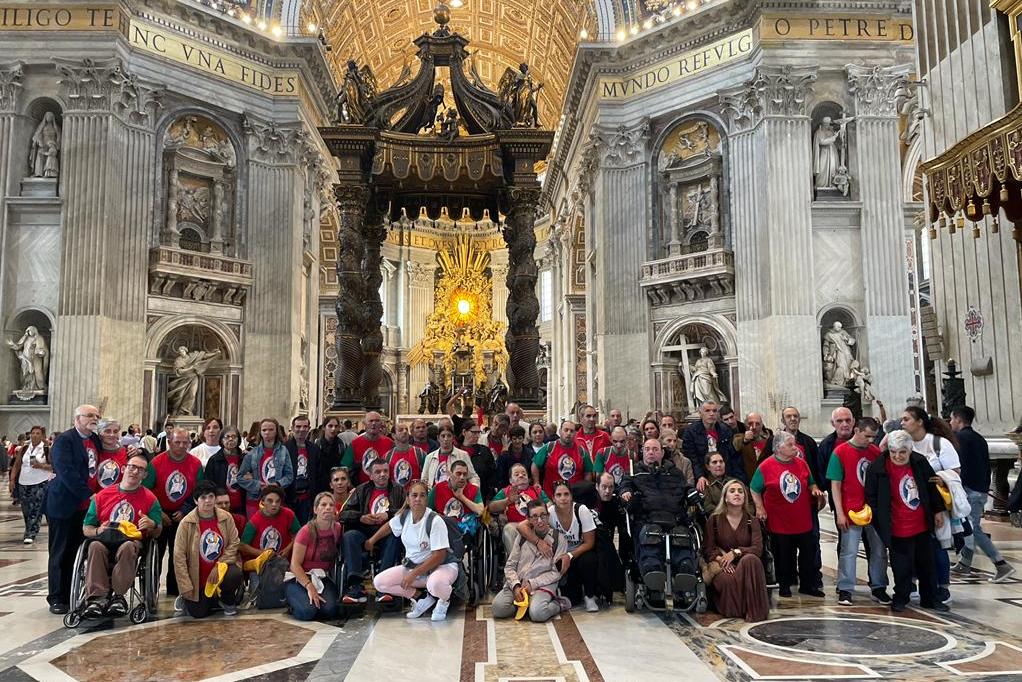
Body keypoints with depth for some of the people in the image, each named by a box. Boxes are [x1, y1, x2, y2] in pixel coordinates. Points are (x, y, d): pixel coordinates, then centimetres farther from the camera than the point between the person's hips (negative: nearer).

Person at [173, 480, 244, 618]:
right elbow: (179, 556, -11)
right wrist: (186, 588, -12)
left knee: (235, 575, -30)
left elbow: (234, 543, -5)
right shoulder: (186, 523, -13)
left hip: (221, 567, 1)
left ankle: (228, 601, 3)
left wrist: (219, 565, -18)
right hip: (198, 578, -1)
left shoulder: (226, 518, -8)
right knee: (198, 613, -6)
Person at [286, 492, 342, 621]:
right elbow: (295, 565, -14)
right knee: (308, 611, -29)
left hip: (324, 578, 3)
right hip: (300, 578, -3)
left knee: (331, 609, -25)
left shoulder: (337, 529, -1)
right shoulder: (306, 531, -14)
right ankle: (293, 603, 6)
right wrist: (309, 586, -24)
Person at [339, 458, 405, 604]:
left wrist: (388, 514, -13)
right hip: (365, 534, 1)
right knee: (350, 535, -29)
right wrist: (361, 517, -7)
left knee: (395, 537, -35)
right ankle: (356, 585, -34)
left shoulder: (398, 490, 18)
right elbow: (344, 514, 12)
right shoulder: (361, 490, 19)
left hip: (388, 534, -1)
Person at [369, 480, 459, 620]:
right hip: (412, 565, 7)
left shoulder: (435, 521, -21)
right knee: (379, 582, -9)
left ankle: (444, 600, -1)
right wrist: (372, 540, 30)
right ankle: (421, 597, 5)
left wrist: (413, 574, -24)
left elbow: (439, 556, -24)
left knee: (436, 584, -41)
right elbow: (389, 526, 22)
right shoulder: (404, 516, -3)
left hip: (442, 565, -6)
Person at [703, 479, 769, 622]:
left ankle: (755, 611, -29)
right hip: (723, 566, -1)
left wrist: (736, 552, -21)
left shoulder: (752, 520, 5)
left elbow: (758, 549, -8)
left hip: (746, 566, 2)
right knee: (727, 580, -38)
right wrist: (720, 558, -18)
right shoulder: (714, 519, 3)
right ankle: (733, 610, -7)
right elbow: (708, 549, 3)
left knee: (750, 559, -35)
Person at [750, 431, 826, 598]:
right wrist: (760, 508, -10)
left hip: (803, 521, 4)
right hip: (779, 523, -3)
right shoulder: (765, 466, -8)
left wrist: (815, 490, -4)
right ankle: (784, 586, 24)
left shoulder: (801, 463, 4)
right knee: (783, 556, 8)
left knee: (808, 554, 9)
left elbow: (811, 484, 17)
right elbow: (754, 490, -1)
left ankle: (807, 585, 25)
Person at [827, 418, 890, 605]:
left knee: (879, 551, 11)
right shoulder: (840, 452, -7)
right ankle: (845, 590, 10)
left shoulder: (876, 452, 4)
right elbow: (835, 485, -6)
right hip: (851, 511, -4)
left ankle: (879, 588, 25)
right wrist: (839, 513, -9)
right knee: (849, 551, 1)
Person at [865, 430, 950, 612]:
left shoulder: (920, 462, -4)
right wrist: (879, 522, -9)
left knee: (927, 564, 17)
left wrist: (938, 510, 13)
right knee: (902, 568, 3)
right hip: (898, 530, -4)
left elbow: (932, 487, 10)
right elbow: (871, 498, -9)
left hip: (922, 527, 4)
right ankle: (900, 598, 22)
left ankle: (930, 599, 32)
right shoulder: (877, 468, -16)